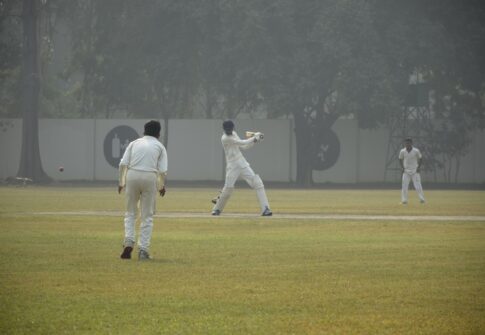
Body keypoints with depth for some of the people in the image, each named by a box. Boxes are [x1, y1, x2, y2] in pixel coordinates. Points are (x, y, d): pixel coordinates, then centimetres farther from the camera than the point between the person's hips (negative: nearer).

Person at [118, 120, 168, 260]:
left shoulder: (134, 143, 16)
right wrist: (161, 186, 17)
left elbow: (123, 164, 3)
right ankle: (143, 249, 1)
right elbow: (162, 170, 2)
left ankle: (129, 242, -5)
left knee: (130, 212, 15)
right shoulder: (159, 146, 12)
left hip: (132, 175, 1)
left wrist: (121, 182, 8)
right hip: (150, 178, -1)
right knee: (147, 216, 7)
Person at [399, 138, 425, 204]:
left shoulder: (416, 151, -11)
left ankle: (422, 199, -5)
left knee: (418, 186, -9)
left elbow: (420, 158, 3)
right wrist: (402, 167, 0)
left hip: (415, 171, -2)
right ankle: (404, 200, 1)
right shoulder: (402, 151, -4)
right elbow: (400, 159, 11)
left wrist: (418, 167, -4)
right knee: (404, 186, -4)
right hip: (406, 171, 2)